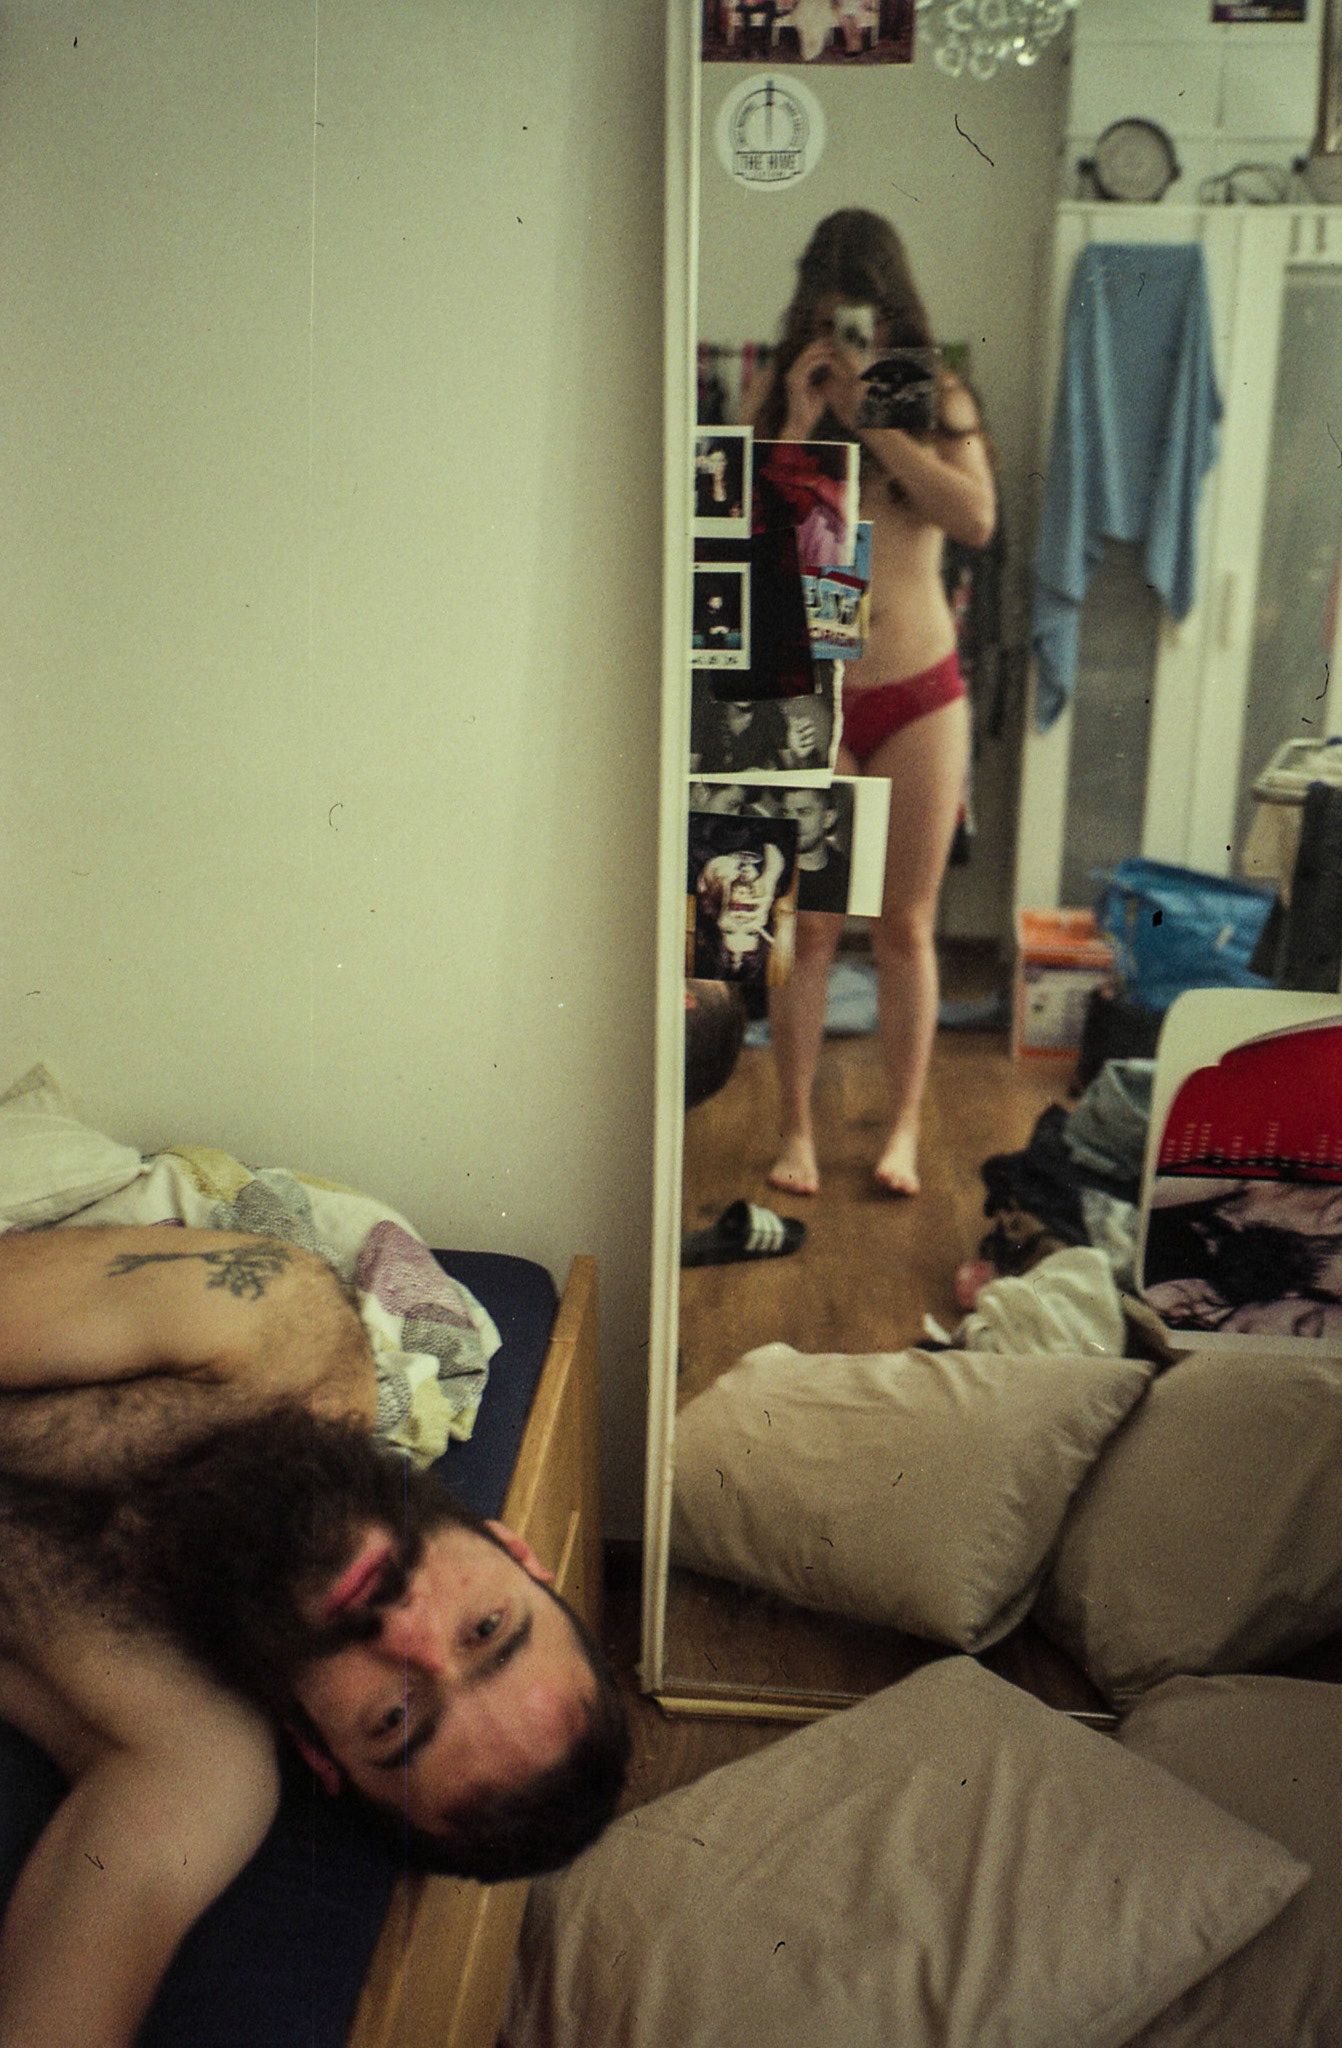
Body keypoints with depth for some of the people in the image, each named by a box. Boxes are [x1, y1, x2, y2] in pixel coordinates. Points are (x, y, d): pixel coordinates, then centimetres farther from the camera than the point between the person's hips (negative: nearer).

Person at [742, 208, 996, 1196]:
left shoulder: (935, 396, 4)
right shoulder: (774, 397, 5)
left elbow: (978, 519, -13)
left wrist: (873, 415, -14)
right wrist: (801, 421, -13)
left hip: (920, 694, 0)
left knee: (907, 926, 5)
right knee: (808, 926, 3)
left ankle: (905, 1126, 18)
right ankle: (797, 1127, 16)